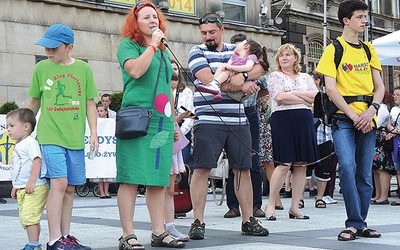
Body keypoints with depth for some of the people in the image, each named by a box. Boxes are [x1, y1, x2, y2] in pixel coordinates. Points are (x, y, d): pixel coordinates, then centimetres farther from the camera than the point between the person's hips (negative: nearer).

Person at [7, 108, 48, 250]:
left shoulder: (30, 143, -11)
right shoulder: (18, 146, 20)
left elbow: (37, 161, -23)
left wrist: (31, 182, -29)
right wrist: (15, 187, 28)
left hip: (34, 189, -10)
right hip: (22, 189, 10)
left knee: (29, 217, -14)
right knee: (25, 218, 12)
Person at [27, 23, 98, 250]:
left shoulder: (83, 68, 4)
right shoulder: (41, 68, 3)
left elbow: (90, 103, 10)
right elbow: (34, 102, 14)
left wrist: (94, 132, 4)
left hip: (75, 138, 2)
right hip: (50, 135, -2)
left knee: (70, 188, 8)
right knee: (59, 182, -15)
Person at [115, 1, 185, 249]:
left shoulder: (164, 52, 22)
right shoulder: (128, 45, 3)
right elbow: (135, 70, -17)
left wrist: (173, 120, 23)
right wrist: (153, 45, -9)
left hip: (162, 121, 7)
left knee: (158, 180, 7)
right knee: (131, 178, -6)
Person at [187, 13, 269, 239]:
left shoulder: (237, 50, 17)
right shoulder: (197, 52, 4)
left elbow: (260, 68, 4)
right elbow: (208, 80, -12)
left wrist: (242, 76, -15)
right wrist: (242, 85, -9)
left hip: (238, 122, 4)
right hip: (208, 121, -4)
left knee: (243, 169, 6)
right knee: (202, 169, -7)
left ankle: (248, 221, 14)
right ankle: (198, 222, -1)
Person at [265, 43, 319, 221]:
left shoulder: (305, 77, 19)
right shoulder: (275, 76, 8)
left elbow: (316, 97, 5)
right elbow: (280, 97, -9)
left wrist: (294, 93, -4)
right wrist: (305, 100, -3)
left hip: (304, 121, 4)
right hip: (283, 120, -4)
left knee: (301, 165, 1)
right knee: (284, 164, -12)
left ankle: (295, 207, 7)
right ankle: (271, 205, -2)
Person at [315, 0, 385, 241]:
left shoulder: (369, 49, 15)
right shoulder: (333, 50, 1)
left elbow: (380, 86, 11)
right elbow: (331, 89, -7)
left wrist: (371, 111, -7)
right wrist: (353, 116, -14)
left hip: (367, 119, 4)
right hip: (343, 118, -4)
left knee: (365, 173, 5)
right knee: (347, 166, -20)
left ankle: (360, 224, 15)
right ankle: (354, 223, -12)